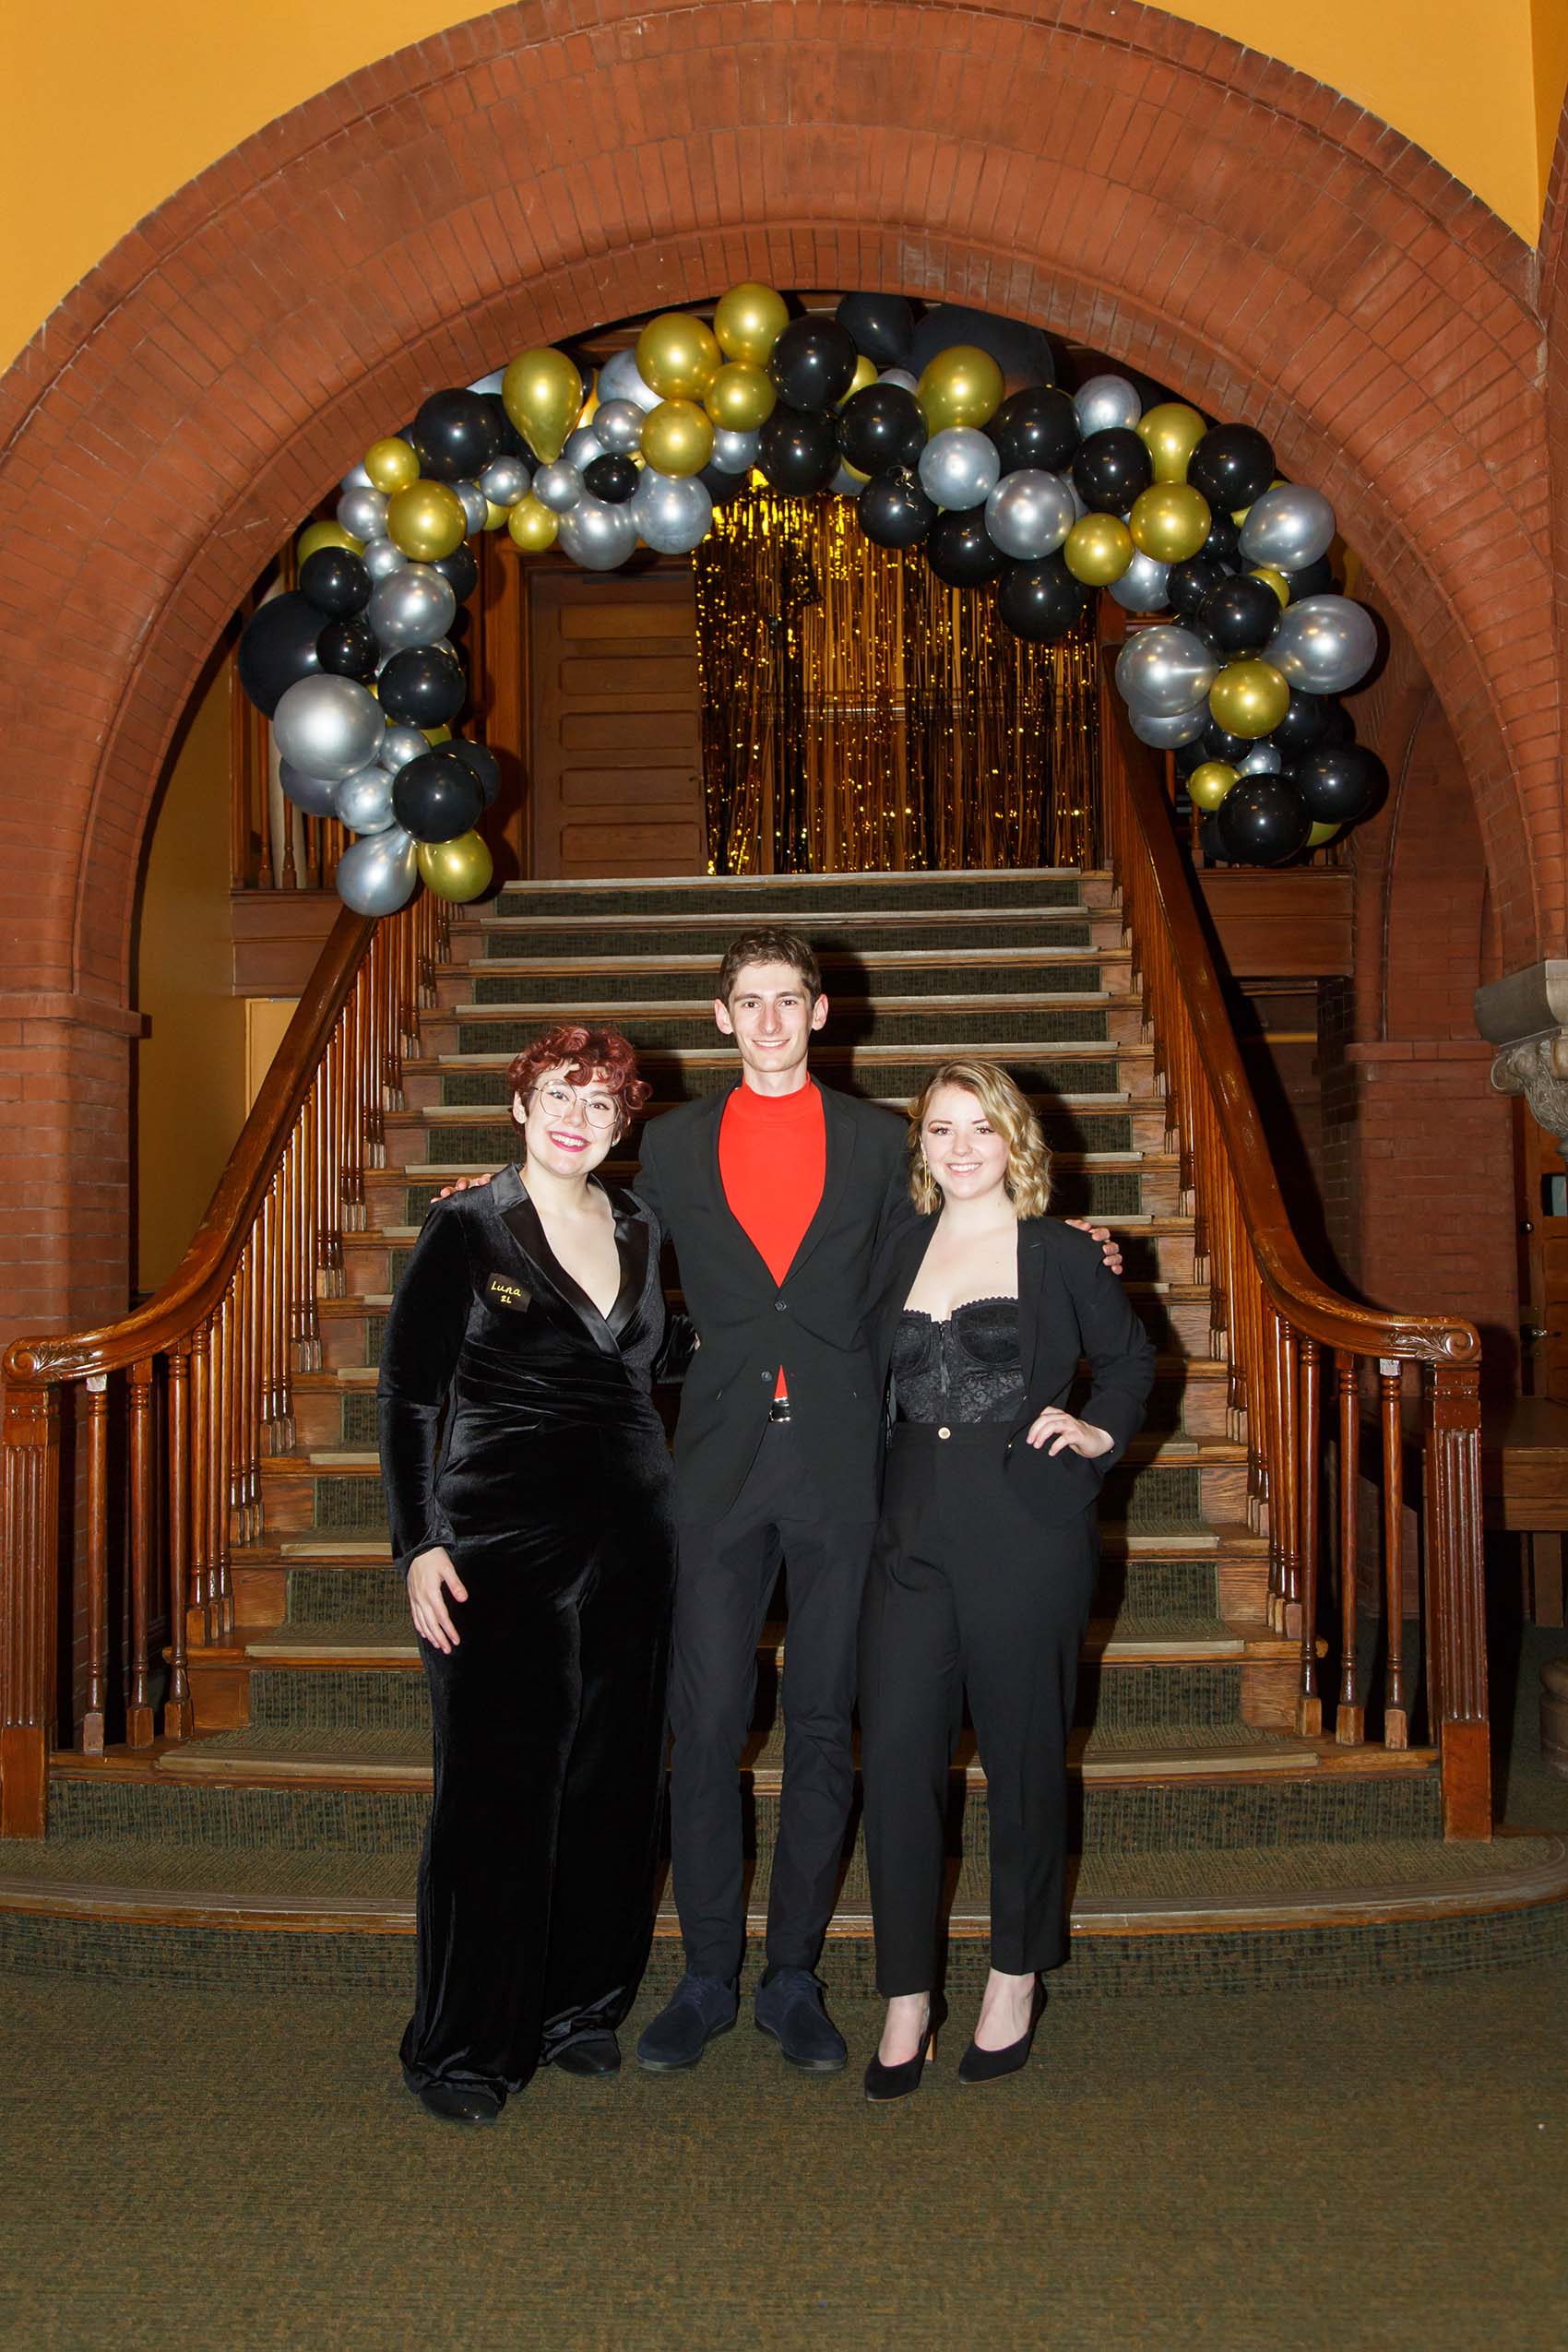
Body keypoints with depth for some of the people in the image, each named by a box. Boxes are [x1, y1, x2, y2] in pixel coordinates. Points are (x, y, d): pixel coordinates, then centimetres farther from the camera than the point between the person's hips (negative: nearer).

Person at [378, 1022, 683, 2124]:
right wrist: (420, 1545, -11)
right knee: (497, 1785, -2)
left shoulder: (640, 1229, 8)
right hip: (502, 1539, -4)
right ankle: (466, 2048, 12)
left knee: (615, 1776, 9)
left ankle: (583, 2003, 26)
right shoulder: (467, 1229, -4)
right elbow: (409, 1394, -5)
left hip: (630, 1534, 5)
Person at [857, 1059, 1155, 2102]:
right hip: (914, 1531, 3)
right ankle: (908, 2002, 11)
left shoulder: (1060, 1253, 2)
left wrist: (1098, 1433, -1)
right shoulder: (902, 1249, 11)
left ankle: (1017, 1977, 26)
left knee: (1023, 1757, 6)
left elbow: (1133, 1357, 14)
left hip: (1028, 1529, -3)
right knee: (895, 1758, -2)